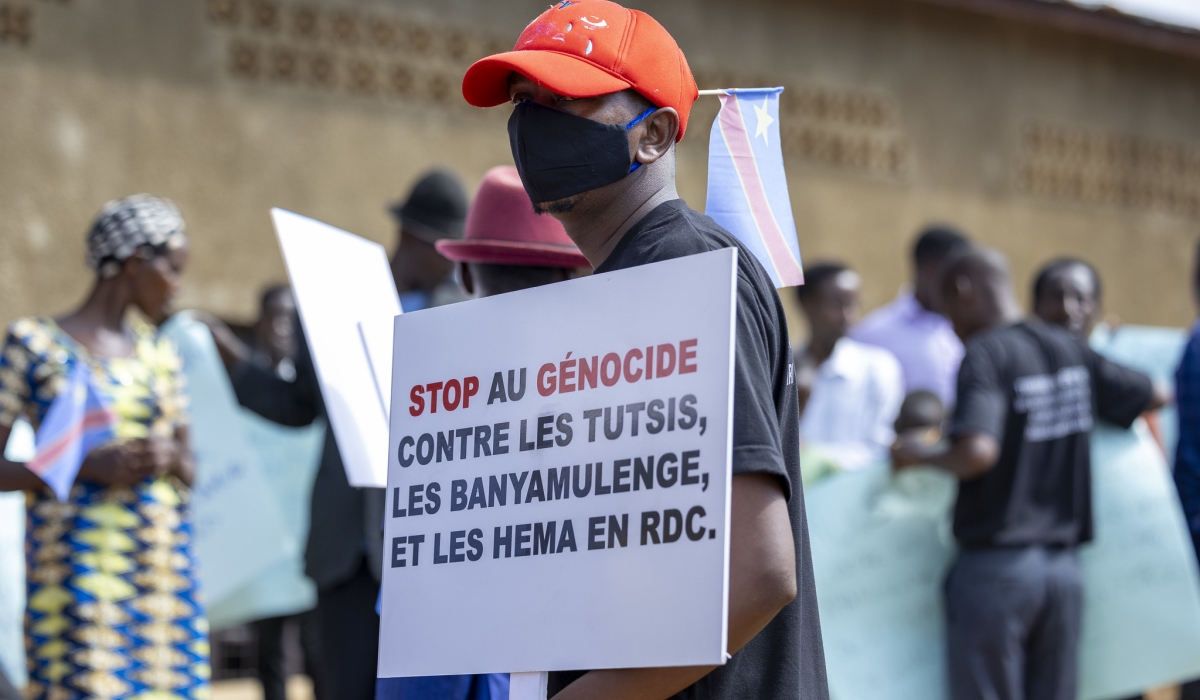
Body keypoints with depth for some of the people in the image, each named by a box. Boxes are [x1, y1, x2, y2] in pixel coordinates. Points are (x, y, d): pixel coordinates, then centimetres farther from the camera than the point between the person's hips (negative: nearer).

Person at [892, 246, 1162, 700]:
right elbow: (1152, 396, 18)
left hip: (996, 565, -6)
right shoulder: (1071, 350, 8)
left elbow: (977, 452, -27)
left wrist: (919, 454, -9)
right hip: (1063, 567, 6)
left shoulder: (985, 355, -12)